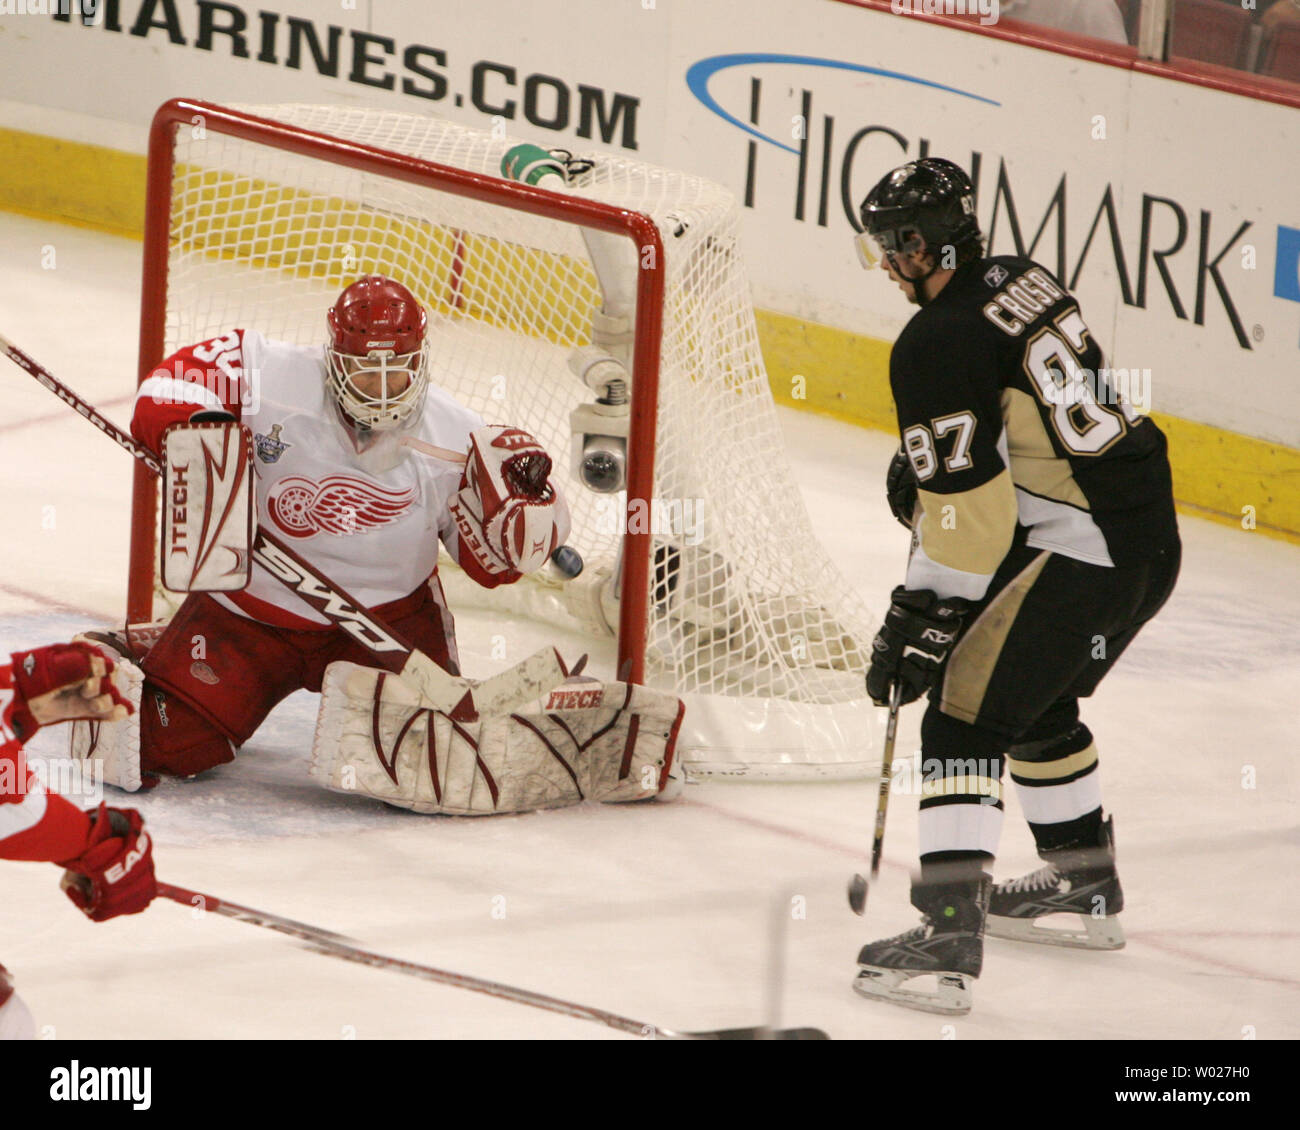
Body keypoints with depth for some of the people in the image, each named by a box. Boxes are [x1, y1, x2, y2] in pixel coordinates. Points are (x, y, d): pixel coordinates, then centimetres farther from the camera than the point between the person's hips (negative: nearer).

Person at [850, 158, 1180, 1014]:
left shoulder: (940, 346, -17)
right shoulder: (1026, 281, 10)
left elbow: (963, 514, -18)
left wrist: (922, 621, -10)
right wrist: (923, 467, 23)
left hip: (1082, 554, -10)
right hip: (1150, 536, 10)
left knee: (966, 713, -9)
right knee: (1034, 697, 28)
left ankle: (949, 936, -17)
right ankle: (1085, 889, 41)